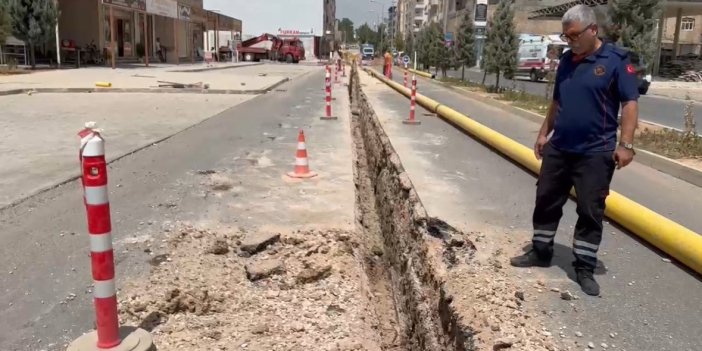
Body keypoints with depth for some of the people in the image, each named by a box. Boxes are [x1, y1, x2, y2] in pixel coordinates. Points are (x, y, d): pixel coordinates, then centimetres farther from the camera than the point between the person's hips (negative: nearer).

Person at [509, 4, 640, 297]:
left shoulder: (616, 60, -9)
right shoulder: (566, 61, 9)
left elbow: (630, 103, -11)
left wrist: (625, 144, -17)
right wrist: (544, 133, 16)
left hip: (595, 152, -6)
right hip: (559, 148, 6)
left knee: (590, 211, 2)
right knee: (546, 201, 12)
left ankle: (584, 268, 14)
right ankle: (540, 252, 27)